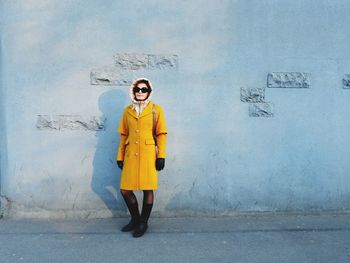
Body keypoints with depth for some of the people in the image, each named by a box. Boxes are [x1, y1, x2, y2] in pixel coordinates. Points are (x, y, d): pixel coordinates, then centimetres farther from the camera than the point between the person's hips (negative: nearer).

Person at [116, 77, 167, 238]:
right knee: (125, 190, 3)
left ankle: (143, 223, 21)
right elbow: (123, 135, 14)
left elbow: (161, 134, 1)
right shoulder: (127, 110, 11)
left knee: (148, 189, 1)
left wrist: (161, 156, -6)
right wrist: (120, 156, 11)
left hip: (148, 155, -3)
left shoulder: (156, 109, 3)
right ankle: (135, 219, 27)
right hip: (131, 155, 3)